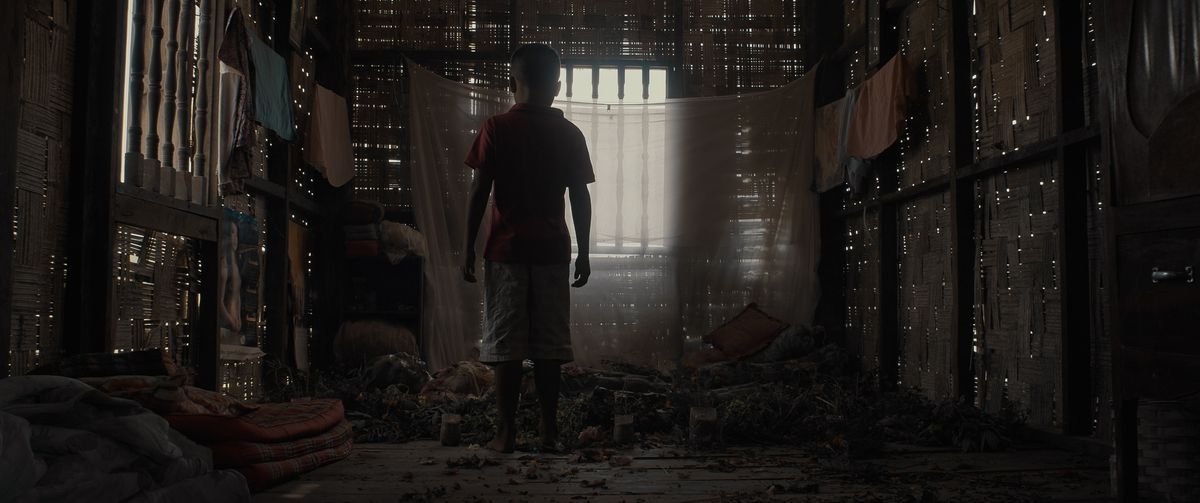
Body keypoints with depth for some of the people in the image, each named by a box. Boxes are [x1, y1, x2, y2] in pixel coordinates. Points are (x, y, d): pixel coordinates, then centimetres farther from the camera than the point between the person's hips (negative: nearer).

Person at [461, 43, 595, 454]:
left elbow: (479, 193, -5)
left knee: (506, 345, 2)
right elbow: (580, 198, 3)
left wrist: (468, 248, 1)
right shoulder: (569, 134, 3)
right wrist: (584, 252, 10)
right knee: (549, 345, 6)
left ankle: (507, 432, 3)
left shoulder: (496, 129, -2)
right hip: (553, 251, 2)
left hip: (506, 250, -2)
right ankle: (550, 431, 9)